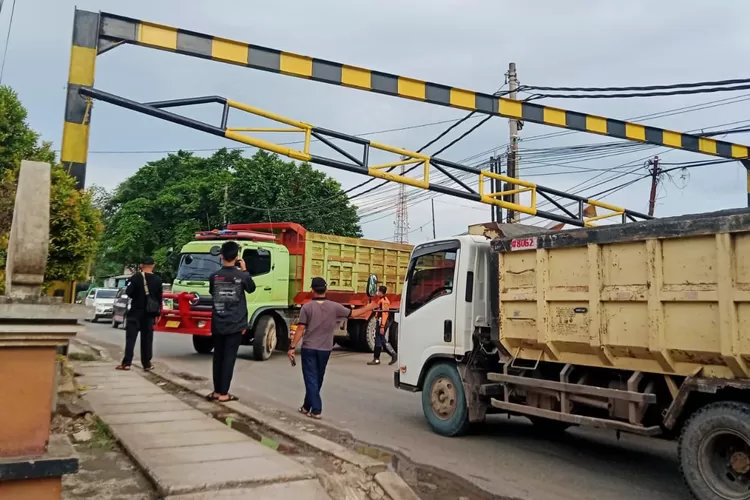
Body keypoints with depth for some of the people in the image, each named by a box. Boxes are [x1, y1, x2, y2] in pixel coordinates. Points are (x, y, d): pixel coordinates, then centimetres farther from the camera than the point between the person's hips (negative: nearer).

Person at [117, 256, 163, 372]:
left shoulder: (136, 277, -8)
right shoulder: (158, 279, 0)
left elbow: (128, 292, -9)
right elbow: (159, 298, 4)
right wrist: (158, 313, 11)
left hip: (136, 312, -2)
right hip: (149, 313, 2)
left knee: (131, 338, 1)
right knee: (147, 339, 7)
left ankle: (126, 363, -2)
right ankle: (147, 364, 9)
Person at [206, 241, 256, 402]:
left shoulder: (214, 276, -3)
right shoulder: (242, 276, -9)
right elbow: (251, 289, 11)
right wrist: (245, 270, 12)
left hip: (217, 325, 3)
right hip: (235, 325, -3)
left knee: (218, 357, 13)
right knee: (229, 358, 1)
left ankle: (217, 391, 18)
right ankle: (223, 393, 3)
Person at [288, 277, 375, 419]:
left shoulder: (307, 307, -10)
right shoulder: (334, 307, -4)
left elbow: (300, 329, -13)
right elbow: (352, 314, 7)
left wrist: (292, 347, -8)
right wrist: (368, 307, 23)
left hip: (309, 348, -3)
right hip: (325, 349, 3)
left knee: (311, 378, 2)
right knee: (317, 379, 17)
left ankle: (316, 410, -6)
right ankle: (307, 406, 30)